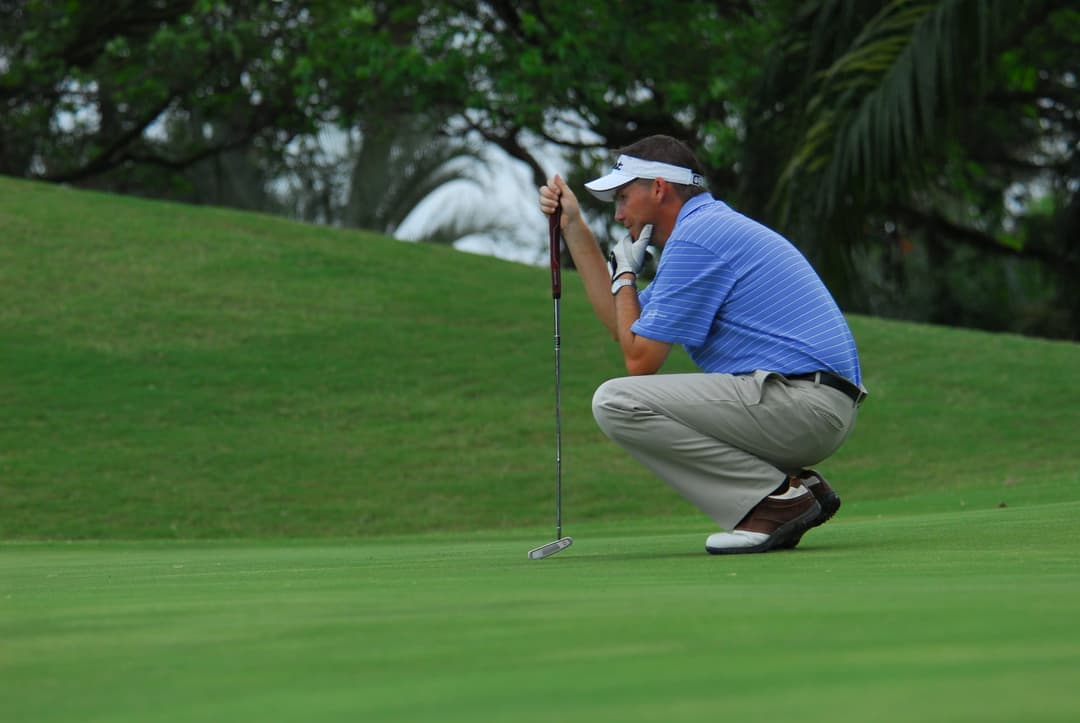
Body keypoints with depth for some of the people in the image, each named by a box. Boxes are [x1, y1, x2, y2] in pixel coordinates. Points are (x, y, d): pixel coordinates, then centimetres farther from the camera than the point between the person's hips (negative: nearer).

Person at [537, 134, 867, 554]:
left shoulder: (695, 239, -10)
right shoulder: (711, 227, 23)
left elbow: (640, 359, -9)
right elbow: (622, 324, 27)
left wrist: (624, 274, 6)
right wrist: (574, 229, 28)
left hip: (799, 404, -11)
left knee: (617, 403, -16)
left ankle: (777, 499, -13)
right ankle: (797, 486, 10)